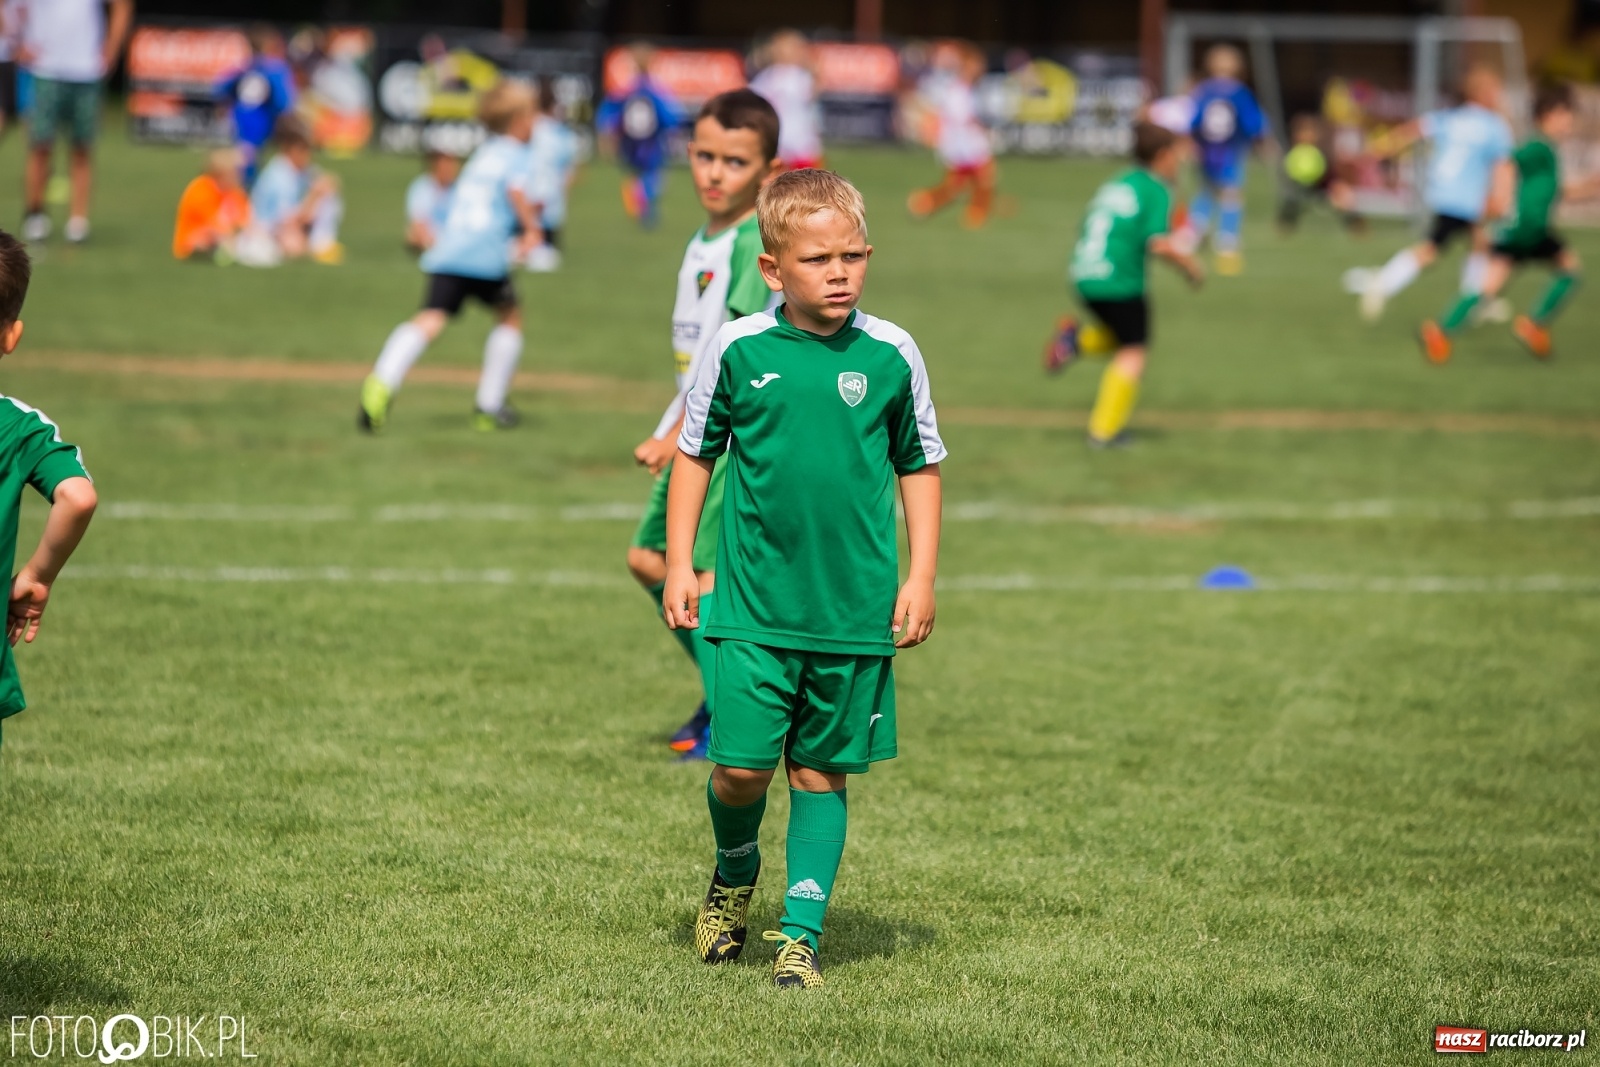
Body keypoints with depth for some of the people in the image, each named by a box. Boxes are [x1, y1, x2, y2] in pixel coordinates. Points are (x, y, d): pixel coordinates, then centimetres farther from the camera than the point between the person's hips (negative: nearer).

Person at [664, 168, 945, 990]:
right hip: (754, 605, 0)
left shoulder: (891, 356, -1)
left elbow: (919, 467, 9)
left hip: (855, 611, 1)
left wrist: (920, 577, 4)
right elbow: (696, 454, 9)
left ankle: (801, 932, 14)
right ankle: (733, 877, 26)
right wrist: (680, 566, 5)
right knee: (741, 766, -4)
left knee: (821, 770, 5)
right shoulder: (738, 350, -3)